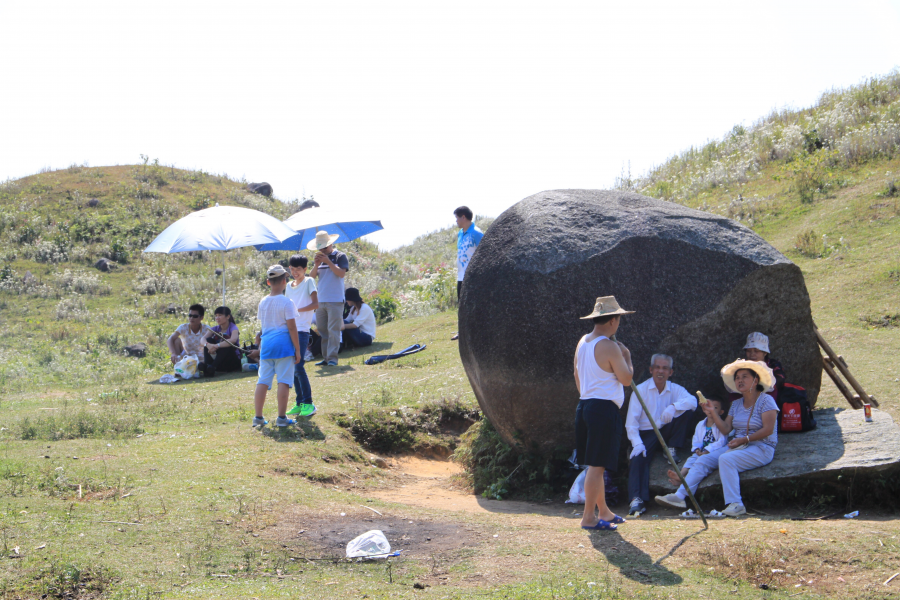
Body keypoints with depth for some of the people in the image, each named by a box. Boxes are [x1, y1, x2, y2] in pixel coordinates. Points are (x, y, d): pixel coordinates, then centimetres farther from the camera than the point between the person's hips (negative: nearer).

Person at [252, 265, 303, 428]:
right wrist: (297, 349, -5)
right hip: (283, 344, -6)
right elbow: (291, 327, -10)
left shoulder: (263, 302, 9)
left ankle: (258, 417, 8)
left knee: (263, 381, 6)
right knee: (283, 381, -2)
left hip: (266, 343, 6)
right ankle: (281, 418, -2)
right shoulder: (286, 302, -9)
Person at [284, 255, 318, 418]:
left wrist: (297, 310, -18)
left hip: (302, 330, -7)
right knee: (294, 367, 6)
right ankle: (299, 403, 12)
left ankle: (308, 403, -9)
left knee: (298, 365, -14)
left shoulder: (309, 282, -1)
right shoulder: (289, 286, 17)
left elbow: (315, 304, -11)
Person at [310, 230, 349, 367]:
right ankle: (325, 358, 11)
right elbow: (313, 276, 8)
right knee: (322, 330, 6)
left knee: (333, 330, -9)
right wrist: (316, 265, -10)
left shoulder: (340, 256, -1)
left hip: (335, 300, -6)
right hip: (321, 300, 6)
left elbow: (341, 273, -14)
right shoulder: (319, 258, 15)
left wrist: (328, 261, -18)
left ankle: (332, 358, -9)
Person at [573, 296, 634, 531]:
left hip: (585, 405, 9)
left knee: (595, 464, 16)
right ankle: (589, 518, -3)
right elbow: (626, 379, -12)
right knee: (597, 465, -5)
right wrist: (627, 357, 3)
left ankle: (603, 511, 27)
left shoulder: (583, 342, 12)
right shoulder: (609, 347, -15)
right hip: (604, 409, -9)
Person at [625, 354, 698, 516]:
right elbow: (631, 421, -9)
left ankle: (672, 449, -8)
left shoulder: (675, 389, 4)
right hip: (646, 434, -2)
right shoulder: (641, 390, -4)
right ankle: (637, 500, -43)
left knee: (687, 411, -18)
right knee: (639, 458, -32)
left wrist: (673, 406, -36)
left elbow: (693, 401, -16)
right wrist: (637, 444, -23)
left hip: (666, 432, 2)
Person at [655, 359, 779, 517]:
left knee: (726, 459, -33)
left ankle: (735, 504, -36)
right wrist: (713, 415, -4)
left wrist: (745, 439, -19)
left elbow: (768, 430, -14)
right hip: (738, 446, 8)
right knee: (703, 460, -9)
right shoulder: (736, 404, 16)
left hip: (761, 448, -8)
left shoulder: (766, 400, -5)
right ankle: (679, 496, -18)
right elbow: (726, 429, 10)